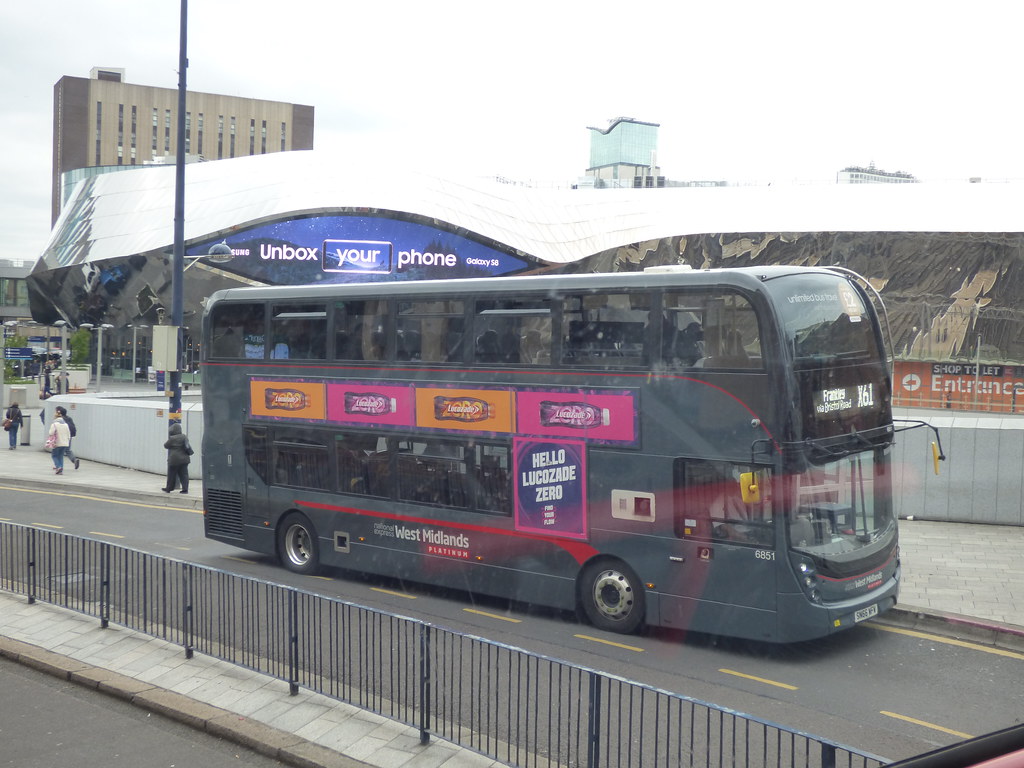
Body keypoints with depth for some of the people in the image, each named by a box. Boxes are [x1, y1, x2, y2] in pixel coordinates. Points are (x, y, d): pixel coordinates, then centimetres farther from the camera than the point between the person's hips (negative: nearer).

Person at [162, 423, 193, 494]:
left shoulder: (172, 438, -14)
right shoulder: (184, 437, 5)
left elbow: (166, 446, -2)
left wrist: (168, 439, 14)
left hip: (175, 459, -6)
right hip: (184, 459, 6)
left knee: (171, 475, 7)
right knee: (184, 474, 4)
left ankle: (168, 489, 18)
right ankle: (185, 489, -1)